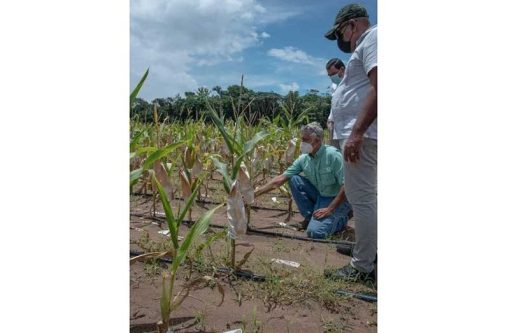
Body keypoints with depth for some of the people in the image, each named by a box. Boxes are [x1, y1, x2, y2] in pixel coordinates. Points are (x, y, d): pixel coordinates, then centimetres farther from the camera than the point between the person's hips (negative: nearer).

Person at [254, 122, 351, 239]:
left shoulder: (333, 155, -22)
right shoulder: (303, 159, -4)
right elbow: (280, 179, -5)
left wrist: (329, 209, -24)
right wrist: (255, 193, -12)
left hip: (337, 199, -6)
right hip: (319, 195, 6)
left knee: (315, 232, -25)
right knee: (294, 179, -12)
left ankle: (340, 219, 7)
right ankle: (311, 216, 1)